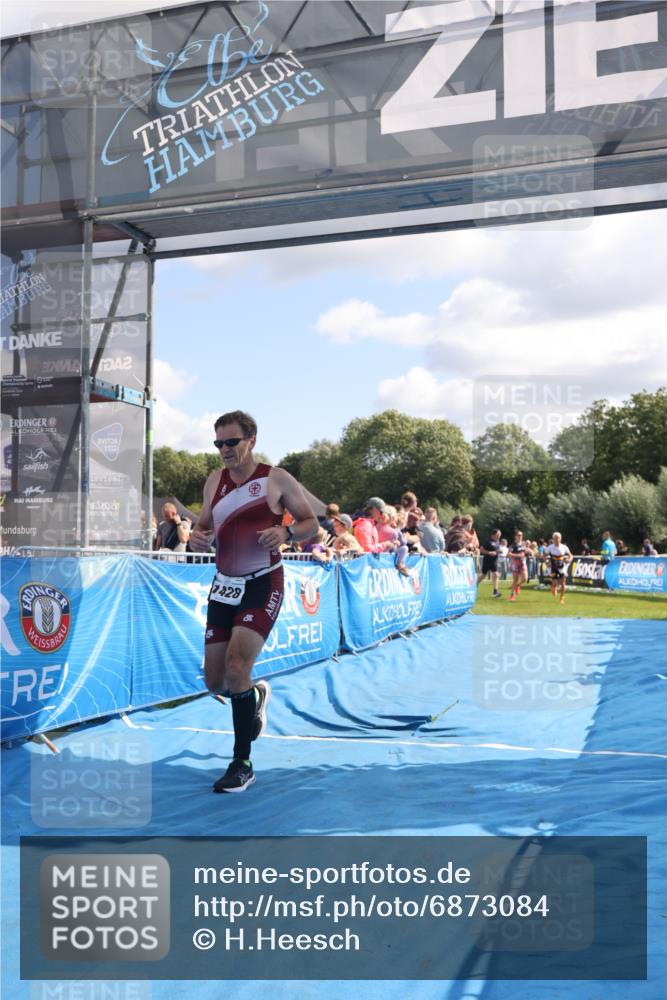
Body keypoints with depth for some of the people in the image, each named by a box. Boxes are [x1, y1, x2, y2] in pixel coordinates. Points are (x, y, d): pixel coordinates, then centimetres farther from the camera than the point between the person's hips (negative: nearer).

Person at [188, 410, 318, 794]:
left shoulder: (276, 479, -5)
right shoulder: (214, 482, 9)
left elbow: (311, 522, 2)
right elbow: (206, 525, 19)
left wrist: (286, 533, -20)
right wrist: (197, 536, -5)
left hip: (262, 585, -5)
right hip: (224, 586, 6)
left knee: (236, 667, -21)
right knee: (215, 682, 5)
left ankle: (243, 764, -7)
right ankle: (256, 694, 41)